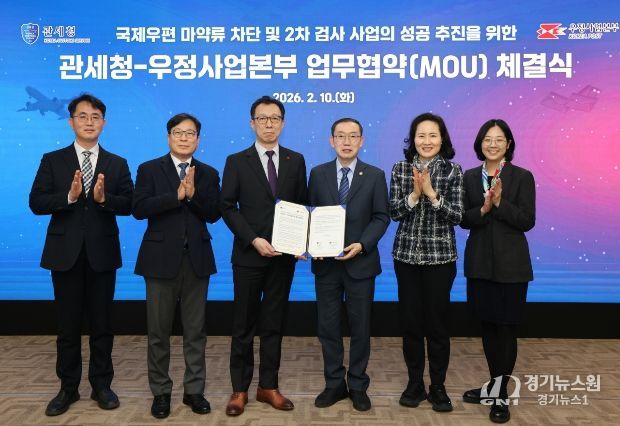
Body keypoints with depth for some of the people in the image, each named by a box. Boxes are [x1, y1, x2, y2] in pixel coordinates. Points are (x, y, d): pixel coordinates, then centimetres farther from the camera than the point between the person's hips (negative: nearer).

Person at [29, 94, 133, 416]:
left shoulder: (117, 164, 6)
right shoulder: (52, 160, 4)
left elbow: (128, 205, -2)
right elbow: (36, 203, -4)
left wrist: (103, 198, -20)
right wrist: (69, 196, -20)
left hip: (102, 253, 1)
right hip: (65, 253, 0)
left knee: (101, 323, 8)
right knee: (68, 325, 8)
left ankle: (101, 385, 22)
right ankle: (68, 387, 22)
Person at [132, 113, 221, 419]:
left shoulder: (208, 174, 8)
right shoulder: (149, 169, 2)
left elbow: (214, 214, -3)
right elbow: (139, 209, -11)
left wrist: (194, 194, -19)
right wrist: (176, 195, -19)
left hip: (197, 259, 2)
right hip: (161, 258, -2)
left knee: (195, 330, 8)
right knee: (159, 330, 6)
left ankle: (194, 390, 21)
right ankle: (161, 392, 20)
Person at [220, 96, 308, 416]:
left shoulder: (296, 161, 7)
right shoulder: (237, 161, 0)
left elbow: (302, 205, 8)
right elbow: (227, 208, -4)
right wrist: (254, 240, -15)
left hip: (284, 255, 2)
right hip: (248, 254, -2)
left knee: (274, 323, 9)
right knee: (244, 324, 6)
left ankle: (268, 386, 21)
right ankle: (240, 389, 18)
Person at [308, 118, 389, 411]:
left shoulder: (375, 176, 1)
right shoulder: (318, 174, 4)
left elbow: (381, 217, -2)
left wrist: (362, 245, -16)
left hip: (361, 262, -1)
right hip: (326, 262, 1)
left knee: (360, 327, 8)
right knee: (328, 326, 8)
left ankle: (358, 386, 22)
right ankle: (334, 384, 22)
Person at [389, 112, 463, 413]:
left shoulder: (453, 171, -2)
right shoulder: (400, 169, 3)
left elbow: (457, 216, -8)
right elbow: (394, 212, -3)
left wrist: (431, 193, -19)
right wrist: (414, 193, -18)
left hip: (440, 255, -1)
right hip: (406, 255, 2)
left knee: (437, 321, 4)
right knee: (410, 320, 6)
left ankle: (438, 387, 19)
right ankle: (414, 383, 21)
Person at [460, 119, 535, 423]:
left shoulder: (522, 177, -3)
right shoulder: (469, 177, 6)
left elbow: (527, 221, -8)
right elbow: (463, 219, 2)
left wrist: (500, 203, -21)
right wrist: (483, 209, -17)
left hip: (510, 263, -3)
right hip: (479, 262, 4)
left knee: (506, 327, 2)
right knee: (487, 325, 12)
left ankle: (501, 394, 12)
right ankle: (494, 384, 27)